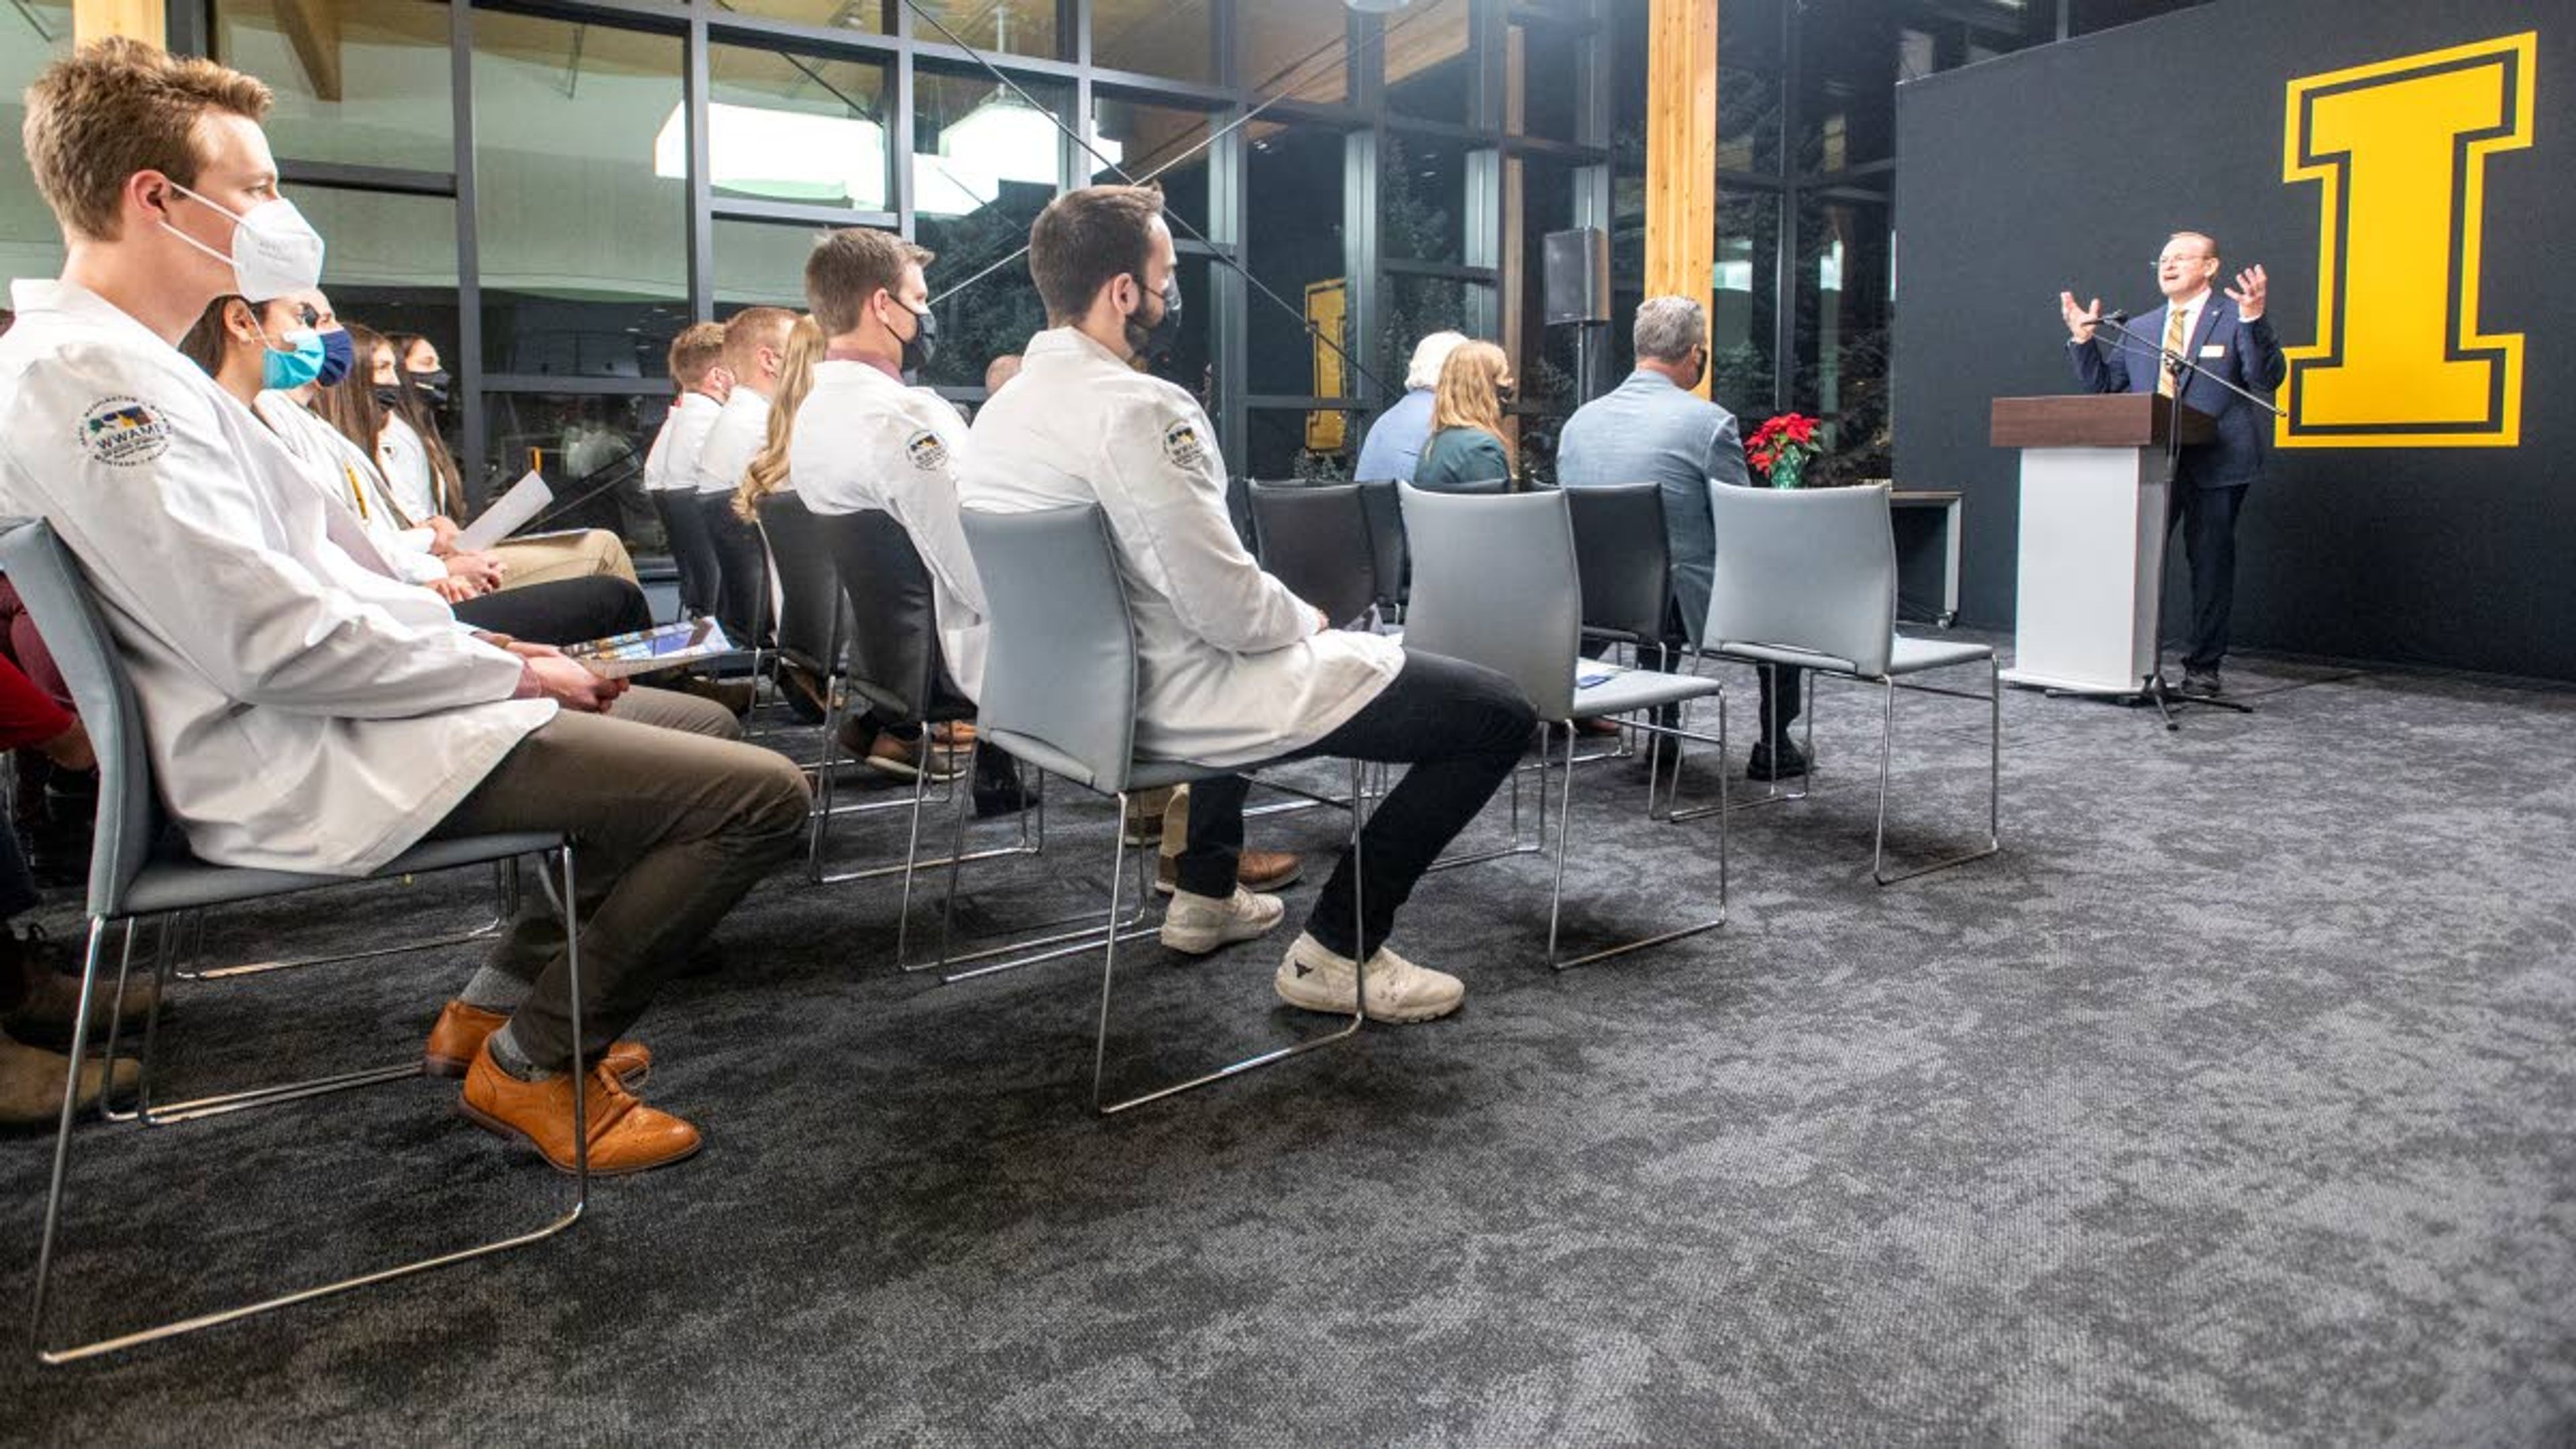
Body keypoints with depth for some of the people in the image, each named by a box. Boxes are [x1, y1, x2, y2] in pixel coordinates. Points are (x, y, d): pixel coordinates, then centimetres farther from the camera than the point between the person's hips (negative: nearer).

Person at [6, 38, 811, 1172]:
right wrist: (508, 673, -13)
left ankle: (503, 1000, 21)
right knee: (759, 793, -18)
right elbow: (269, 639, -24)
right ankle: (534, 1063, -1)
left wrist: (480, 647, 6)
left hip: (326, 714, 11)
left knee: (700, 727, 21)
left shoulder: (130, 365, 16)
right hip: (303, 771, -11)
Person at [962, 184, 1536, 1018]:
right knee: (1498, 715, -7)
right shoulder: (1135, 411, -22)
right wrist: (1306, 619, -2)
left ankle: (1206, 893, 41)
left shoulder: (1000, 409, 7)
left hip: (1071, 690, 10)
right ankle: (1335, 952, 2)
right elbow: (1227, 608, -24)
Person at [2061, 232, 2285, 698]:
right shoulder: (2139, 330, 17)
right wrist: (2083, 339, 6)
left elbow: (2268, 379, -10)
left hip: (2215, 465, -4)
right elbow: (2101, 386, 17)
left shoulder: (2234, 318, 2)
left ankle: (2202, 667, 10)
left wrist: (2253, 320, -22)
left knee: (2210, 564, 2)